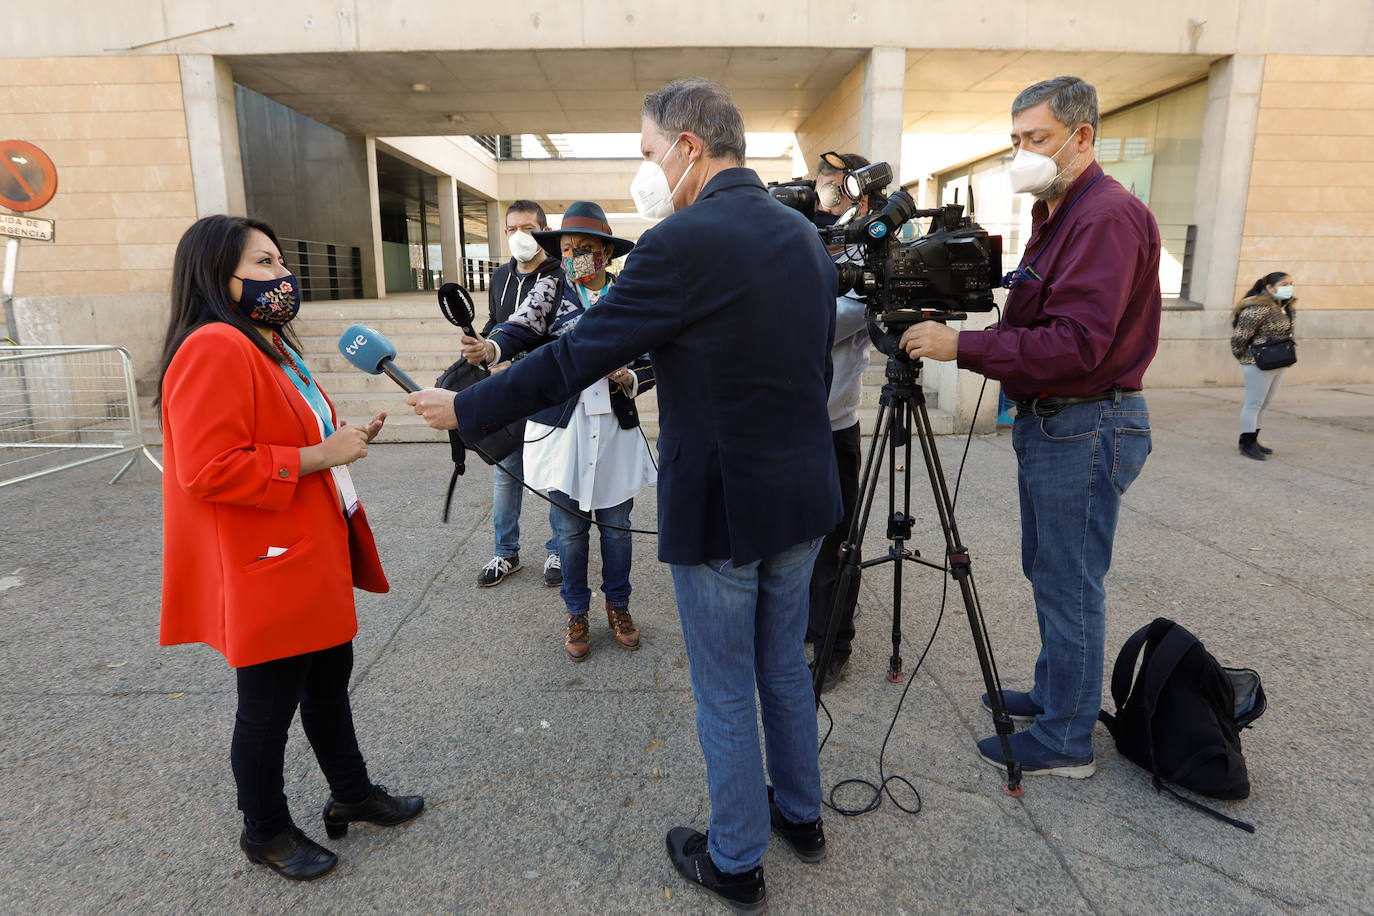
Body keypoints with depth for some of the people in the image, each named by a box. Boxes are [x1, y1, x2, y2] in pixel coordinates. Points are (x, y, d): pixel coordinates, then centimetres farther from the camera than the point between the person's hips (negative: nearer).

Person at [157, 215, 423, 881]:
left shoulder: (268, 344, 14)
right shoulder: (213, 350, -20)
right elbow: (207, 470, -27)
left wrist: (345, 439, 8)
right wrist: (319, 456, -24)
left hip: (313, 555, 10)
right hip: (264, 570, -10)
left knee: (329, 675, 21)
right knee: (269, 707, 8)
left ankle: (351, 793, 39)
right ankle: (265, 831, 30)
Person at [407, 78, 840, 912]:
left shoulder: (684, 242, -18)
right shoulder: (804, 234, 6)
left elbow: (574, 357, -16)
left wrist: (464, 408, -4)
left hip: (721, 507, -7)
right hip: (802, 497, 8)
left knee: (726, 695, 11)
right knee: (786, 667, 24)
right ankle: (801, 815, 43)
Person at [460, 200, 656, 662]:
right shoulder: (551, 288, 1)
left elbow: (650, 362, 8)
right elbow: (521, 328, -17)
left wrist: (630, 378, -14)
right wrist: (490, 347, -38)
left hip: (615, 427, 1)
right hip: (560, 426, -1)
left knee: (616, 524, 11)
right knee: (570, 528, 8)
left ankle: (617, 605, 32)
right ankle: (577, 614, 27)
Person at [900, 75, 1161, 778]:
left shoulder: (1108, 216, -17)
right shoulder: (1054, 215, 16)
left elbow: (1076, 343, -26)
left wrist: (963, 347, -26)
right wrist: (971, 342, 1)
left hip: (1087, 428, -10)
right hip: (1048, 421, 10)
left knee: (1069, 586, 0)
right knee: (1046, 571, 19)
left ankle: (1066, 741, 14)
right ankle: (1053, 693, 36)